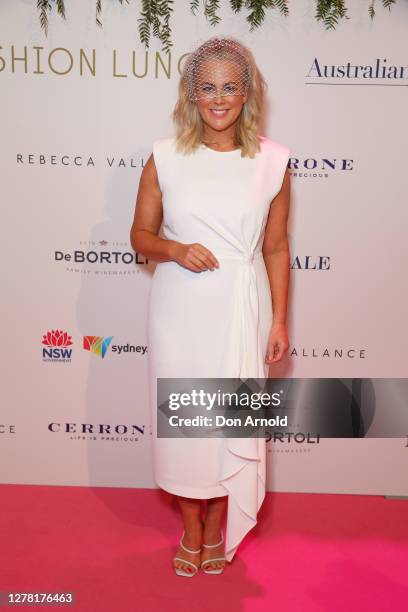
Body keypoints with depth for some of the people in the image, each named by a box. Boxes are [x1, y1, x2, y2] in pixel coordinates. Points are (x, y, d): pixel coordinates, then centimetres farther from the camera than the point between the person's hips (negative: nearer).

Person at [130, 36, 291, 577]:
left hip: (242, 310, 0)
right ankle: (191, 526, 34)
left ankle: (218, 526, 34)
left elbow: (276, 249, 4)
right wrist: (177, 250, -16)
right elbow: (141, 235, 4)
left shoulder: (272, 162, -1)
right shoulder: (165, 157, -1)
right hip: (179, 309, 1)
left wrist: (279, 321, 2)